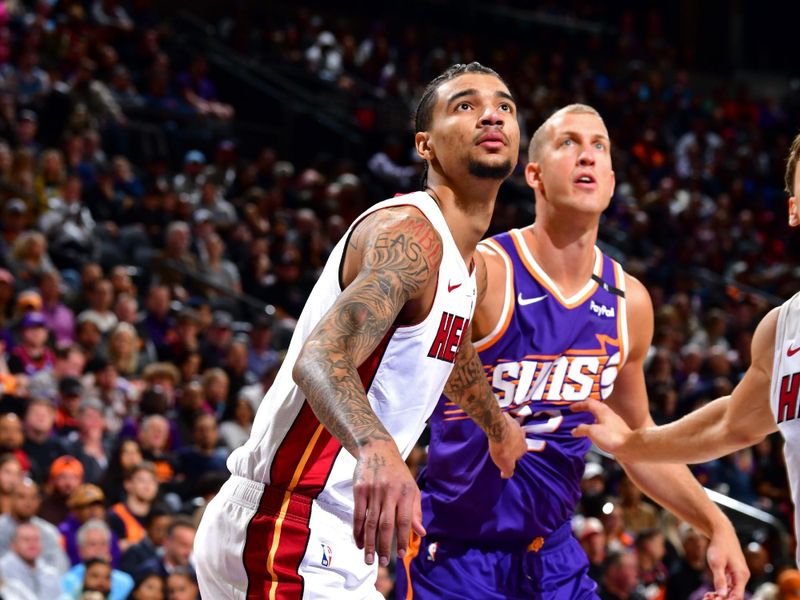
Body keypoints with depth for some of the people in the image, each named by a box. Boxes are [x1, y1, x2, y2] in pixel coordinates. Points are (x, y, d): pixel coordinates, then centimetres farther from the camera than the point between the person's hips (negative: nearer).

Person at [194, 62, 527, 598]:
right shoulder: (407, 232, -16)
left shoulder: (468, 264, 15)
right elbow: (320, 359, -32)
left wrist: (499, 425, 57)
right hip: (285, 535, -10)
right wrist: (375, 446, -52)